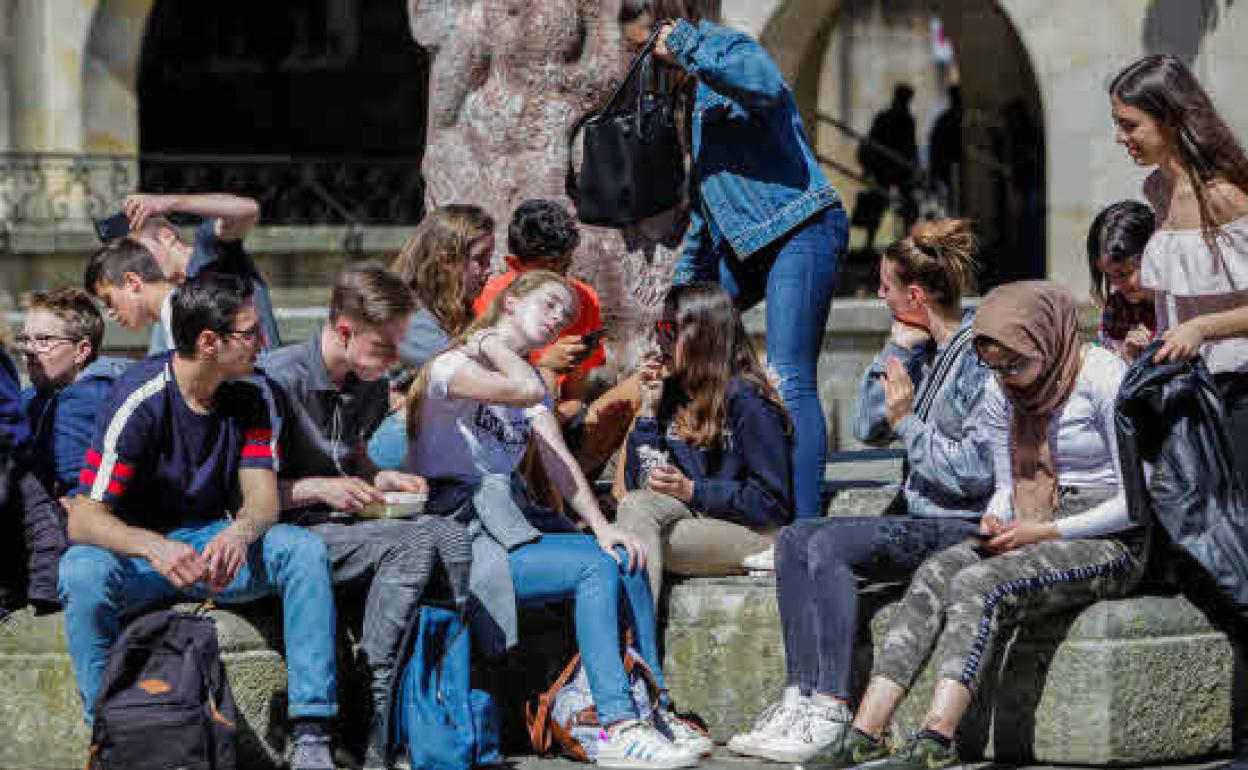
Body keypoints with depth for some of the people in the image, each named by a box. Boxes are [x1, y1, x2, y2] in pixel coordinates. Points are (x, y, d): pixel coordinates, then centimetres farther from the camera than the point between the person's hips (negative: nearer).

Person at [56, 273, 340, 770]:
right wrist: (155, 547, -45)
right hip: (136, 548, -4)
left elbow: (262, 500, -9)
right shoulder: (140, 398, -20)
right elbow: (84, 519, -24)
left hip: (214, 542, 4)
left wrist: (239, 533, -35)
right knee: (81, 572, -37)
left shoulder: (247, 398, -3)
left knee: (303, 549, -23)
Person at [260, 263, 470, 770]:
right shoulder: (278, 379, -12)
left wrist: (385, 479, 8)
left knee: (450, 538, -21)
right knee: (410, 546, -30)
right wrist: (319, 489, -18)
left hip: (345, 524, 7)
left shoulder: (371, 387, 13)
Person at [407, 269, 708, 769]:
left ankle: (654, 713, -12)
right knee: (597, 568, -24)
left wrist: (600, 525, -10)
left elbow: (557, 459, 5)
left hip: (506, 528, 8)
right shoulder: (453, 365, -6)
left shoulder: (530, 376, 20)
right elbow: (526, 390, -28)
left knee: (625, 561, -12)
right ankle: (617, 729, -29)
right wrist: (489, 341, -9)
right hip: (458, 540, -8)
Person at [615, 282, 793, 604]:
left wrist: (691, 490, -16)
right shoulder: (671, 393, 12)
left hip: (755, 532, -7)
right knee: (636, 504, -24)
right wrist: (649, 409, 3)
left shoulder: (745, 399, -8)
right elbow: (638, 483, 10)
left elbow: (772, 502, -10)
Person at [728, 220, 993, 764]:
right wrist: (899, 348, 2)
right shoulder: (926, 348, 14)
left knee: (831, 545, -25)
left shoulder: (984, 355, -15)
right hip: (921, 517, 10)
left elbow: (978, 471, -20)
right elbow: (868, 428, 10)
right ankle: (801, 696, -9)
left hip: (967, 527, -10)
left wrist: (906, 422, -13)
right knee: (794, 539, 1)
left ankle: (832, 713, -26)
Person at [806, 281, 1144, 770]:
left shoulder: (1103, 377, -11)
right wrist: (996, 520, -5)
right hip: (1030, 533, 7)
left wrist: (1045, 531, -17)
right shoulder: (1002, 391, 10)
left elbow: (1135, 500, -12)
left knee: (979, 584, -31)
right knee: (933, 575, -22)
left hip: (1111, 543, -7)